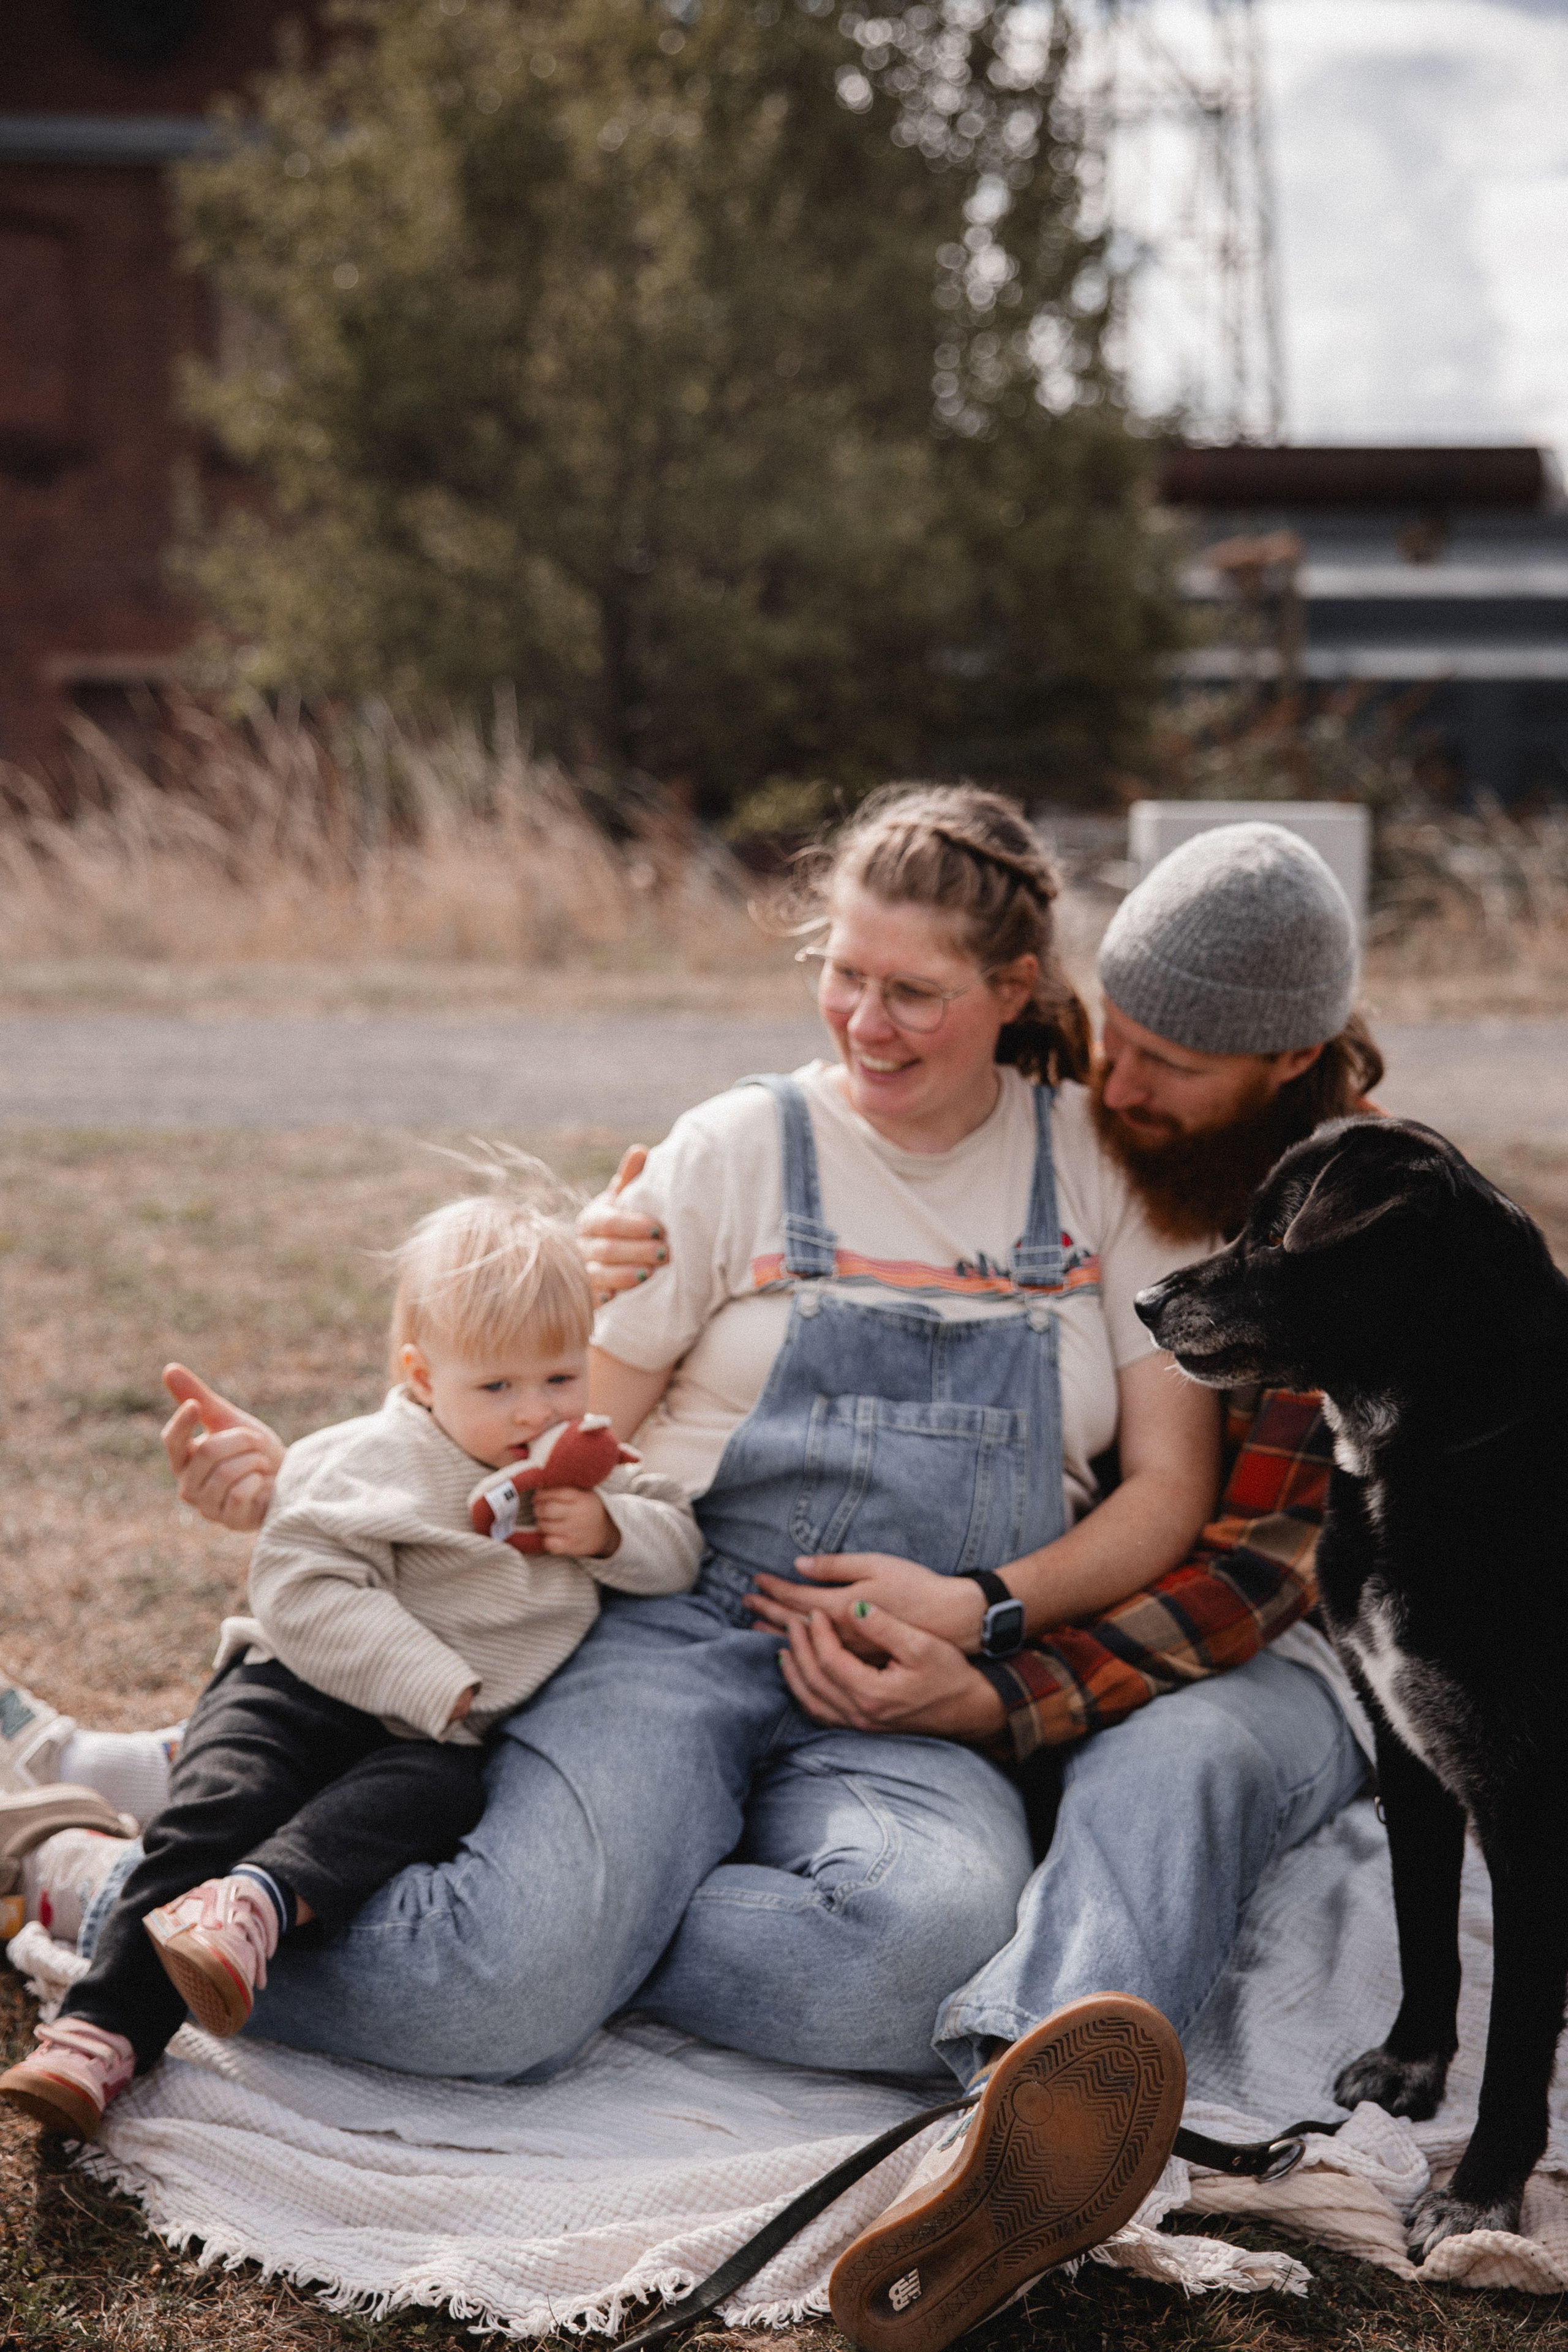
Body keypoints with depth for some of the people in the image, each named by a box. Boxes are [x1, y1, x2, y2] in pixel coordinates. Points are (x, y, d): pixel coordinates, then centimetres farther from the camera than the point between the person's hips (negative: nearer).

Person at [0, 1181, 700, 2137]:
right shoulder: (372, 1464, -8)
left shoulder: (590, 1469, 11)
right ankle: (103, 2031, -30)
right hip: (307, 1688, -3)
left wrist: (610, 1530, -12)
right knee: (218, 1809, -26)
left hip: (439, 1732, 3)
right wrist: (437, 1687, -24)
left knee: (434, 1791, -32)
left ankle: (257, 1901, -51)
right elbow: (309, 1591, -16)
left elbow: (680, 1547, 13)